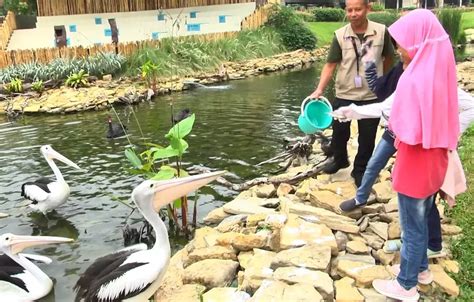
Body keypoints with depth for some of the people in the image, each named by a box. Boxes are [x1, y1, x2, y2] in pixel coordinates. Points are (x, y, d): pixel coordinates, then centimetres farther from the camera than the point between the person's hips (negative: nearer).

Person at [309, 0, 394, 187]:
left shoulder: (381, 32, -9)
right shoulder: (340, 35, -9)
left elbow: (389, 59, 6)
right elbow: (330, 65, -8)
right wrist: (319, 89, -19)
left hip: (371, 96, 0)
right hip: (344, 95, 1)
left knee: (367, 137, 11)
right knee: (339, 131, 15)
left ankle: (360, 170, 31)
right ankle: (339, 159, 43)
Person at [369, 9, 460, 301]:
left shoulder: (414, 79, -26)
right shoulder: (440, 71, 1)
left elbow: (408, 132, -26)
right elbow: (437, 118, 10)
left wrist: (393, 125, -7)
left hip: (415, 166, -8)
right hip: (435, 162, 8)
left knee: (413, 227, 8)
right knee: (422, 220, 25)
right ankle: (421, 268, 44)